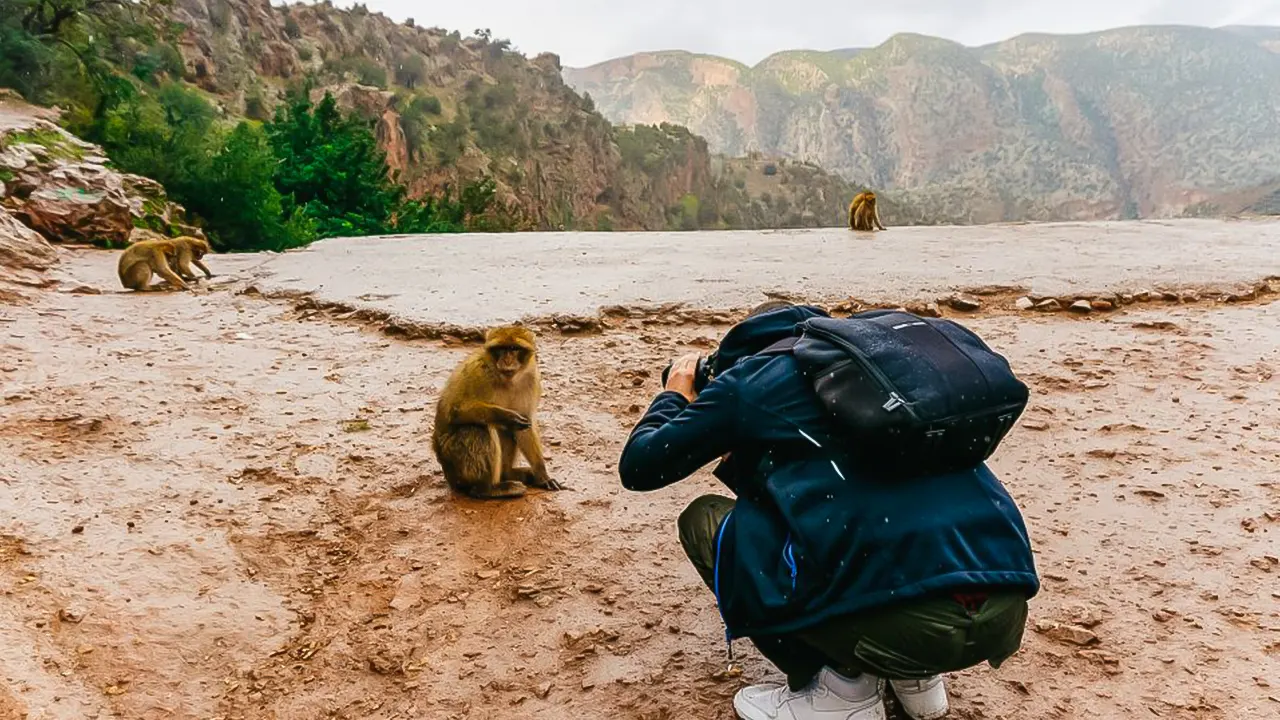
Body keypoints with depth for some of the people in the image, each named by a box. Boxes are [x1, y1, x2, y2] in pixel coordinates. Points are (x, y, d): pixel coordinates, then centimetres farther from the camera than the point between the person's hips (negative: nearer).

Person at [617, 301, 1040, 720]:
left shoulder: (747, 377, 10)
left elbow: (638, 466, 17)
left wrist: (674, 399, 35)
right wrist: (749, 458, 39)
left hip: (905, 616, -7)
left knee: (704, 523, 15)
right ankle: (917, 676, 24)